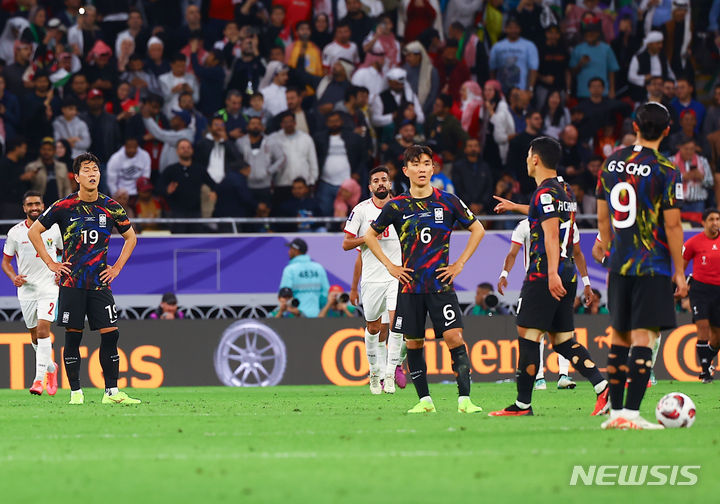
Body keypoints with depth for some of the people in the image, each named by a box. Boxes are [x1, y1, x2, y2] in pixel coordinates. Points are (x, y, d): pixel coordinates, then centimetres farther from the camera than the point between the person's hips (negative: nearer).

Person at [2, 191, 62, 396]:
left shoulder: (54, 229, 0)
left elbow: (63, 252, 16)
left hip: (49, 287, -2)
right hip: (26, 288, 2)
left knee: (43, 329, -17)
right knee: (35, 336, 10)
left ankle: (39, 379, -20)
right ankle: (51, 367, 36)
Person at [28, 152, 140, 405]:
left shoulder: (111, 208, 4)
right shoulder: (64, 207, -3)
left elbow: (130, 237, 19)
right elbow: (34, 232, 6)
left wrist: (117, 268, 9)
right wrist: (51, 263, 1)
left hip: (100, 283, 2)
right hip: (71, 283, -2)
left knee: (110, 334, -5)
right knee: (73, 337, -1)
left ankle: (111, 392, 0)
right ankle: (75, 392, 6)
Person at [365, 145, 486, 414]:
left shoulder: (448, 201, 1)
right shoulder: (397, 206, 2)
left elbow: (477, 229, 11)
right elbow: (370, 235, 16)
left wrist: (459, 264, 3)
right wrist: (389, 266, 5)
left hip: (441, 283, -1)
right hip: (410, 285, 2)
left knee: (454, 337, -13)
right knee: (413, 344, 4)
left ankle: (464, 399, -14)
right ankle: (425, 400, 13)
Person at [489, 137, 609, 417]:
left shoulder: (545, 192, -11)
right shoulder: (564, 189, 18)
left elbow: (551, 234, -22)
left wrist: (552, 273, -30)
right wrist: (515, 207, 54)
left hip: (543, 275, -9)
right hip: (567, 273, 9)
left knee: (527, 334, -4)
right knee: (562, 339, 9)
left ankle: (522, 404, -3)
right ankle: (603, 387, -6)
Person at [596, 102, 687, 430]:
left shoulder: (612, 163, 6)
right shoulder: (665, 172, -11)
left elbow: (602, 216, 12)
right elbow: (672, 224, -12)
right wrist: (679, 271, -6)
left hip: (619, 265, 6)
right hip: (653, 267, -5)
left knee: (619, 335, 14)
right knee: (644, 336, -7)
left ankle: (616, 410, 16)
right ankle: (631, 412, -14)